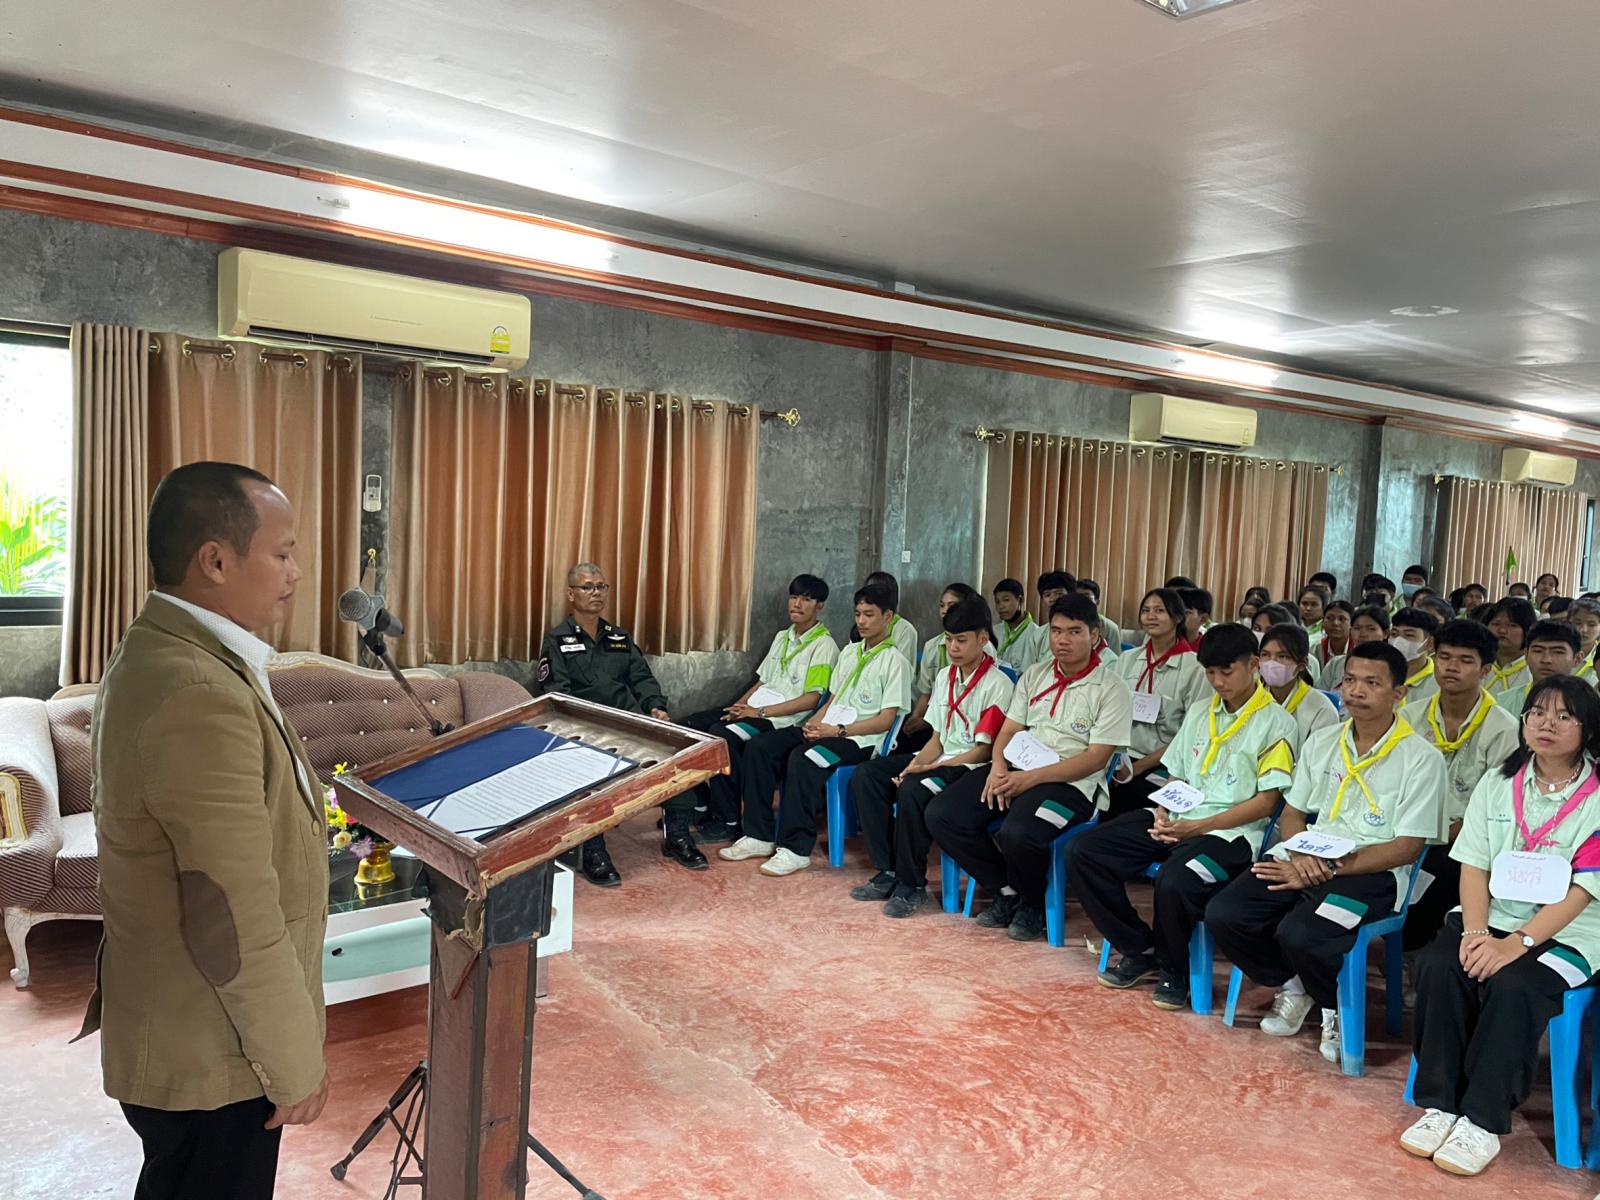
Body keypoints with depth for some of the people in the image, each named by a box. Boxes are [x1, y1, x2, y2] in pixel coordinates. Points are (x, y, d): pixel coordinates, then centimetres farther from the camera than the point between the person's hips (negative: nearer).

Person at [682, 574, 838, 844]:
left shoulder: (824, 646, -6)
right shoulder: (782, 637, 19)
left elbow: (811, 699, -14)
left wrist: (760, 712, -17)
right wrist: (738, 706, 1)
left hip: (785, 718, -8)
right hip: (755, 707, 8)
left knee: (721, 735, -31)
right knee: (690, 726, -8)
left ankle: (728, 822, -20)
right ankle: (699, 805, 3)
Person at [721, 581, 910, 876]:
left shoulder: (895, 661, -5)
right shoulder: (849, 652, 19)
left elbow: (885, 720, -11)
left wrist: (836, 730, -18)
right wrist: (814, 723, -1)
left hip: (859, 739, -8)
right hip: (827, 728, 8)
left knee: (802, 758, -34)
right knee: (759, 746, -11)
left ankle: (796, 849, -26)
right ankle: (759, 835, -8)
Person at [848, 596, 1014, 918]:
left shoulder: (997, 684, -11)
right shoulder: (944, 676, 12)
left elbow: (984, 750, -14)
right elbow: (937, 737, 12)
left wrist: (934, 767, -19)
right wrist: (916, 763, -8)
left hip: (971, 767, -8)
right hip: (939, 759, 8)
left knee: (912, 791, -34)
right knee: (865, 776, -11)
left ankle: (912, 885, -16)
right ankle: (888, 871, -7)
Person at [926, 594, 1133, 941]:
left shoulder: (1110, 689, -3)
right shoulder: (1034, 676, 15)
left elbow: (1096, 758, -10)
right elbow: (1009, 730, 13)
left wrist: (1031, 778, -19)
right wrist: (998, 768, -10)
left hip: (1071, 783, -6)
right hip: (1015, 770, 6)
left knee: (1017, 833, -36)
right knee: (941, 814, -13)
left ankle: (1032, 905, -1)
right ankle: (1007, 892, 5)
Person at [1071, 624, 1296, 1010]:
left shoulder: (1276, 722, -2)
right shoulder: (1198, 713, 18)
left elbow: (1265, 802, -7)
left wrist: (1198, 826, -15)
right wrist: (1163, 816, -2)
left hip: (1230, 831, -7)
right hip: (1178, 820, 7)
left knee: (1173, 881, -37)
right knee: (1082, 853, -11)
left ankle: (1173, 970, -5)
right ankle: (1139, 952, 4)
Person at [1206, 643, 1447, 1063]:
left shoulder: (1422, 758, -4)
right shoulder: (1322, 742, 12)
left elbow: (1407, 848, -8)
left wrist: (1328, 869, -15)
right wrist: (1299, 855, -9)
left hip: (1371, 872, -5)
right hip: (1306, 860, 5)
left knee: (1298, 935, -32)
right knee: (1223, 914, -17)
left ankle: (1339, 1008, 3)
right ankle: (1292, 985, 12)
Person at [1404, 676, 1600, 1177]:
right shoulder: (1497, 784, 8)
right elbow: (1473, 865, 3)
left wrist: (1516, 944, -21)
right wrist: (1476, 934, -13)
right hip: (1490, 917, 4)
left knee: (1511, 986, -31)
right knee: (1438, 966, -24)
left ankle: (1481, 1122, -20)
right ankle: (1439, 1105, -16)